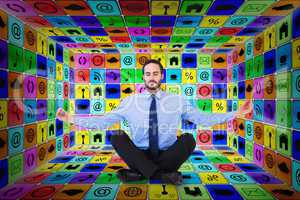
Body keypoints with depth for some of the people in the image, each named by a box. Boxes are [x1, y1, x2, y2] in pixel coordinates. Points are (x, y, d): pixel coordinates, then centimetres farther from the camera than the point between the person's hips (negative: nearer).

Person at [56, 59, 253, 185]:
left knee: (189, 139, -26)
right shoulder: (130, 101, 0)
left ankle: (139, 173, -20)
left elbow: (203, 118, -2)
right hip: (140, 155, 1)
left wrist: (236, 114, -9)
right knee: (117, 136, -23)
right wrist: (71, 118, -6)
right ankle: (163, 174, -24)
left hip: (167, 155, 0)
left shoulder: (178, 100, 1)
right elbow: (104, 121, 0)